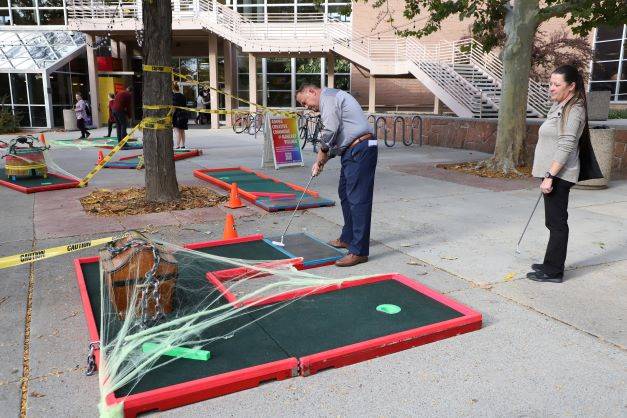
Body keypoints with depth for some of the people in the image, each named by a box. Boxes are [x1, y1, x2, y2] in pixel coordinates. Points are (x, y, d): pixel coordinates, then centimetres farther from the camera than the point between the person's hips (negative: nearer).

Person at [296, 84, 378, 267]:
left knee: (358, 199, -11)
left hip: (360, 150, -11)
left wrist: (321, 154, 0)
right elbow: (337, 139, 23)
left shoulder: (328, 96, -7)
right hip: (352, 151, 11)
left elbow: (330, 131, -15)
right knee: (345, 193, 19)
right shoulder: (331, 100, 25)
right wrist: (321, 161, 13)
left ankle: (359, 251, -8)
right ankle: (348, 238, 31)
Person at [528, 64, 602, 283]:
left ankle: (554, 271, 4)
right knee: (554, 221, 16)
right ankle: (551, 265, 26)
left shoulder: (573, 110, -14)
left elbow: (566, 147, -22)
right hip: (553, 174, 10)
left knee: (557, 222, -4)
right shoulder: (559, 106, 16)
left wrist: (550, 176, -24)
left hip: (558, 176, -10)